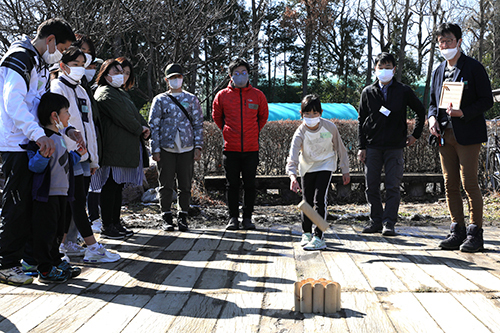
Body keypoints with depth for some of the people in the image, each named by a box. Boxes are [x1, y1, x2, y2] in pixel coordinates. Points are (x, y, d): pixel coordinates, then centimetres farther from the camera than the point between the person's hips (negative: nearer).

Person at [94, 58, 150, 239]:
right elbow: (122, 117, -14)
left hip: (125, 149, 10)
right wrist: (139, 129, -3)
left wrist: (145, 127, 3)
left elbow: (135, 114, 23)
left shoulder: (121, 93, 25)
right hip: (113, 148, -10)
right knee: (110, 186, -8)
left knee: (118, 186, 12)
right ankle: (107, 227, -4)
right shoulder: (105, 93, -7)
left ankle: (116, 223, 18)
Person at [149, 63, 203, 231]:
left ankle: (183, 217, 15)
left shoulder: (191, 99, 11)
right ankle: (166, 218, 11)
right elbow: (154, 125, 4)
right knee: (166, 184, 1)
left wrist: (198, 146, 1)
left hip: (187, 148, 1)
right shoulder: (160, 100, 6)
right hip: (166, 148, -1)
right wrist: (155, 149, -4)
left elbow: (198, 124, 10)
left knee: (185, 185, 4)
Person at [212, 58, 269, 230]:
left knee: (250, 185, 5)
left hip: (251, 148, 1)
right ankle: (233, 218, 13)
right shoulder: (222, 95, 2)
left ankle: (248, 218, 15)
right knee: (232, 185, 5)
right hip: (231, 148, 0)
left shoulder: (257, 95, 4)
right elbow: (216, 116, 18)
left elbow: (263, 116, 19)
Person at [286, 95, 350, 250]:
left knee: (319, 199, -15)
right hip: (307, 167, 2)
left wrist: (345, 170, 2)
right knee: (307, 201, 7)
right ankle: (306, 233, 28)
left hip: (325, 165, -2)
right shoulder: (300, 133, -20)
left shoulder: (330, 127, -18)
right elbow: (293, 155, -32)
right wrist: (292, 176, -49)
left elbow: (340, 148, -3)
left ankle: (319, 237, -12)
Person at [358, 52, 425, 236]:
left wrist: (415, 134, 11)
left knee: (393, 187, -4)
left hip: (394, 147, -2)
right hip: (372, 147, 2)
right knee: (371, 187, 4)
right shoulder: (368, 92, 7)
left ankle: (389, 223, -1)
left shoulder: (404, 91, 3)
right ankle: (376, 221, 15)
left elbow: (420, 111, 16)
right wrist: (361, 147, 3)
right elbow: (361, 121, 9)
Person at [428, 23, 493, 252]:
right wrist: (432, 117, 0)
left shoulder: (474, 68, -3)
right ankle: (457, 232, 15)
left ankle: (475, 234, 1)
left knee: (469, 184, -6)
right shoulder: (438, 71, 16)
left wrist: (463, 112, -19)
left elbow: (487, 101, -5)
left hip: (467, 134, -6)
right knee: (450, 185, 7)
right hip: (445, 134, 6)